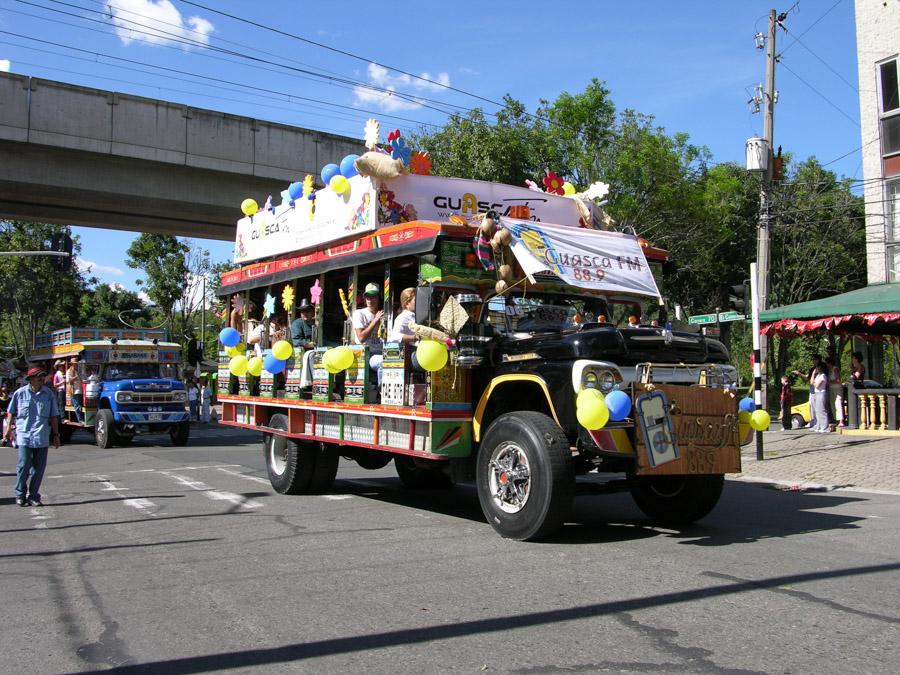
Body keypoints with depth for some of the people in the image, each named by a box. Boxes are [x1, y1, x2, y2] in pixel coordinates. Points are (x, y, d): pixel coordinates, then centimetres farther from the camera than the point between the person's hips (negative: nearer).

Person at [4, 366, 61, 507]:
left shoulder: (48, 394, 4)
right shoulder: (20, 393, 0)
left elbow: (54, 416, 8)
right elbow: (11, 412, 12)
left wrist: (56, 434, 8)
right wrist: (9, 428, 10)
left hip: (42, 437, 2)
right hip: (24, 435, -2)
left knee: (39, 467, 4)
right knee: (23, 465, -4)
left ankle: (33, 496, 15)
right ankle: (20, 495, 14)